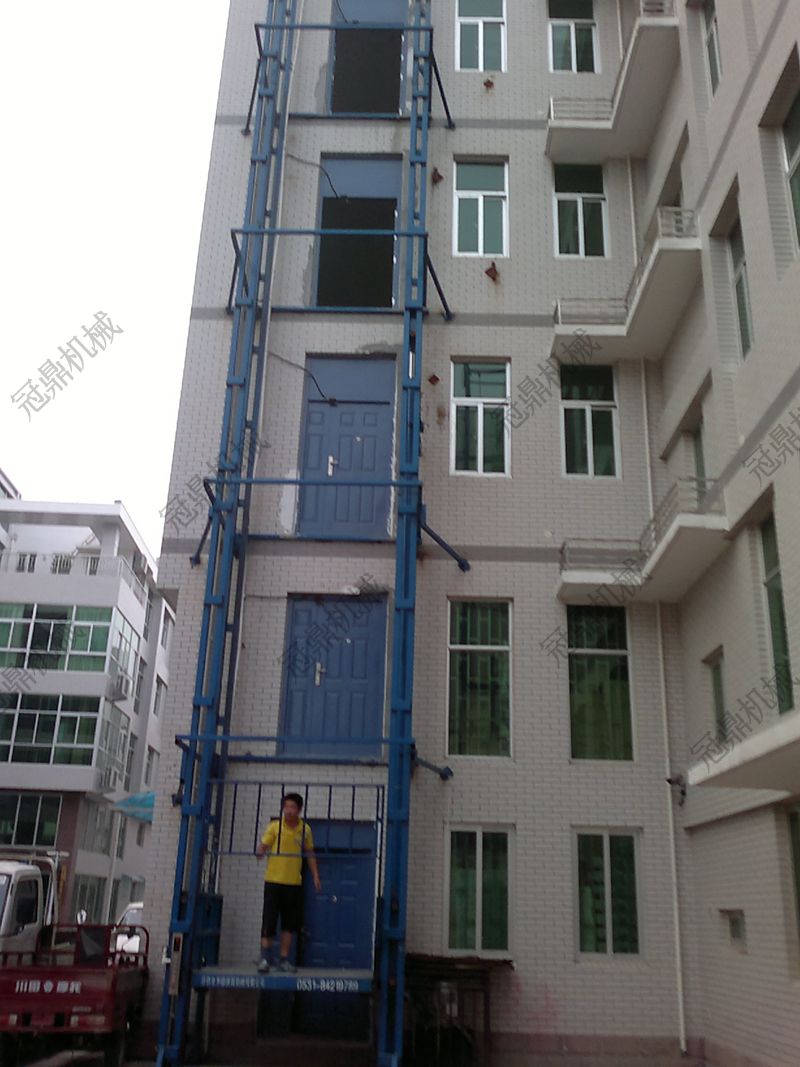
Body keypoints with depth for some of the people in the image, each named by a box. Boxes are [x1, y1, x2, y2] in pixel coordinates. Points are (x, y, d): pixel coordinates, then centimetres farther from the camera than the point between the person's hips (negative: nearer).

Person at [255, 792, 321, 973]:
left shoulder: (305, 829, 4)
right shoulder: (274, 826, -4)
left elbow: (310, 854, 13)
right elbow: (262, 847, -7)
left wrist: (315, 875, 10)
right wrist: (260, 851, -30)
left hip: (294, 883, 3)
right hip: (273, 880, -3)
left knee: (290, 924, 7)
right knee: (269, 920, -4)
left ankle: (284, 960, 16)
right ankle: (264, 958, 8)